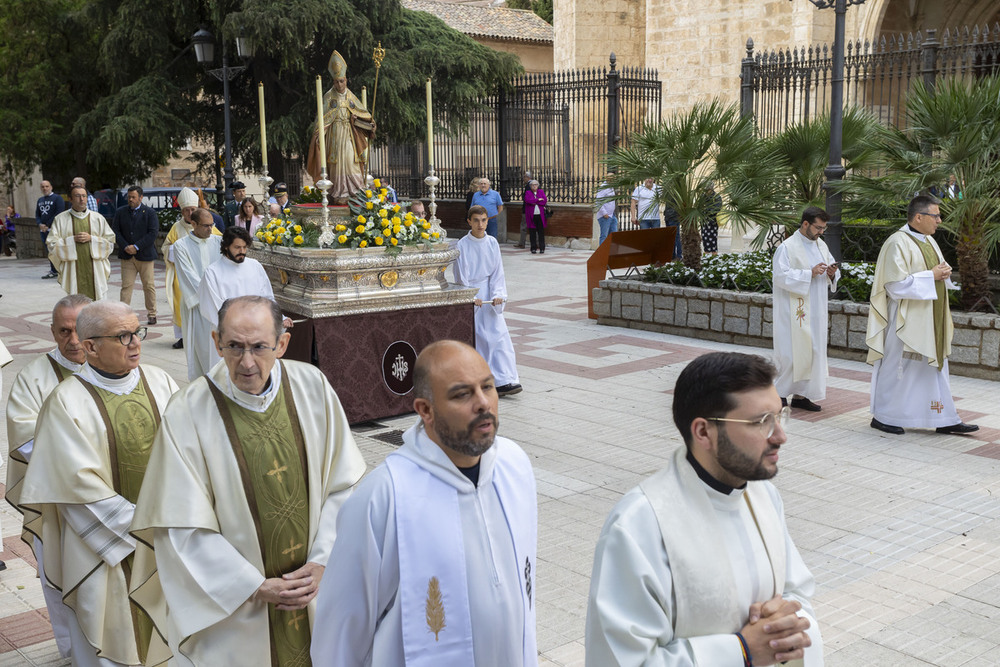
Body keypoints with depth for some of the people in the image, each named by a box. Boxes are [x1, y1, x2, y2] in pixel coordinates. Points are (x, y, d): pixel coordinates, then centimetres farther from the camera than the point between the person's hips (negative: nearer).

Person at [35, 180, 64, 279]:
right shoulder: (40, 200, 20)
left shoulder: (57, 198, -3)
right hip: (43, 230, 7)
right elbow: (37, 214, 20)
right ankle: (53, 271, 14)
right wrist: (40, 224, -2)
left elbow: (58, 214, -12)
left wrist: (47, 225, -14)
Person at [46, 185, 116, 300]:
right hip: (73, 271, -1)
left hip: (94, 269, 1)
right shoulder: (60, 219, 5)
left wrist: (91, 238, -8)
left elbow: (110, 241, 6)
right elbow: (51, 244, 1)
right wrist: (73, 240, -11)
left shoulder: (98, 218, 9)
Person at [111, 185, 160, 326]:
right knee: (126, 285, -2)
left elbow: (153, 233, -8)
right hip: (127, 256, 2)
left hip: (145, 255, -2)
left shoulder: (150, 213, 0)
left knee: (149, 286, 3)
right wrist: (125, 247, -10)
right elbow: (115, 231, 5)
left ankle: (151, 314, 13)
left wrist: (136, 246, -14)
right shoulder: (120, 212, 9)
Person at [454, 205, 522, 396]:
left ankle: (504, 381, -10)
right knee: (480, 339, -4)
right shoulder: (462, 245, -7)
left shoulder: (492, 243, 3)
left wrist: (498, 295, -8)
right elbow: (461, 277, -7)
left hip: (489, 295, 3)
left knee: (499, 334, -8)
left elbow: (497, 272, 5)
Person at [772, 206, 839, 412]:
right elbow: (780, 275, -18)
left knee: (813, 351, 7)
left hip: (816, 311, 8)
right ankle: (778, 393, 7)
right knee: (792, 352, -6)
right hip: (794, 311, -7)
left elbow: (831, 269, 20)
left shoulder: (821, 245, 13)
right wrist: (810, 273, -22)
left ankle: (800, 395, 14)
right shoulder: (787, 247, -10)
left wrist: (832, 273, -3)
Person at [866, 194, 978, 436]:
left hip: (929, 321, 9)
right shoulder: (898, 243, -16)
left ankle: (945, 420, 16)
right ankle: (882, 416, 14)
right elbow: (897, 284, -22)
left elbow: (938, 271, 23)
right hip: (906, 321, -9)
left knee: (935, 367, 11)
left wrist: (943, 272, 0)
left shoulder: (929, 241, 12)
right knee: (897, 368, 1)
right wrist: (931, 276, -18)